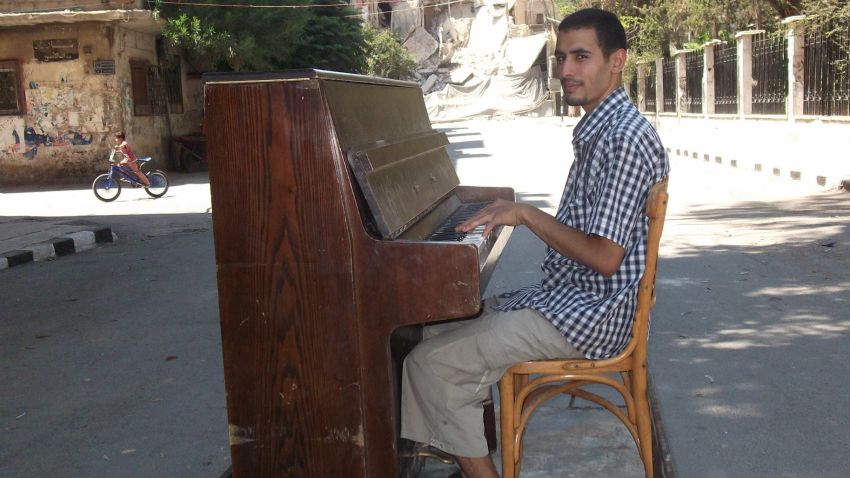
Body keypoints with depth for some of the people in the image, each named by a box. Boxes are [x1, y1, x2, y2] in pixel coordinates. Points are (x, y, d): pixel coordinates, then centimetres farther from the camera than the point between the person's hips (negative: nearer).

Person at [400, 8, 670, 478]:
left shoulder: (626, 139, -21)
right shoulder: (598, 129, 12)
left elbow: (606, 258, -25)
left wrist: (526, 213, -19)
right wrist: (515, 214, 9)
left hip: (588, 315, -11)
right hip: (564, 294, 11)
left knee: (430, 364, -15)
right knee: (437, 328, 14)